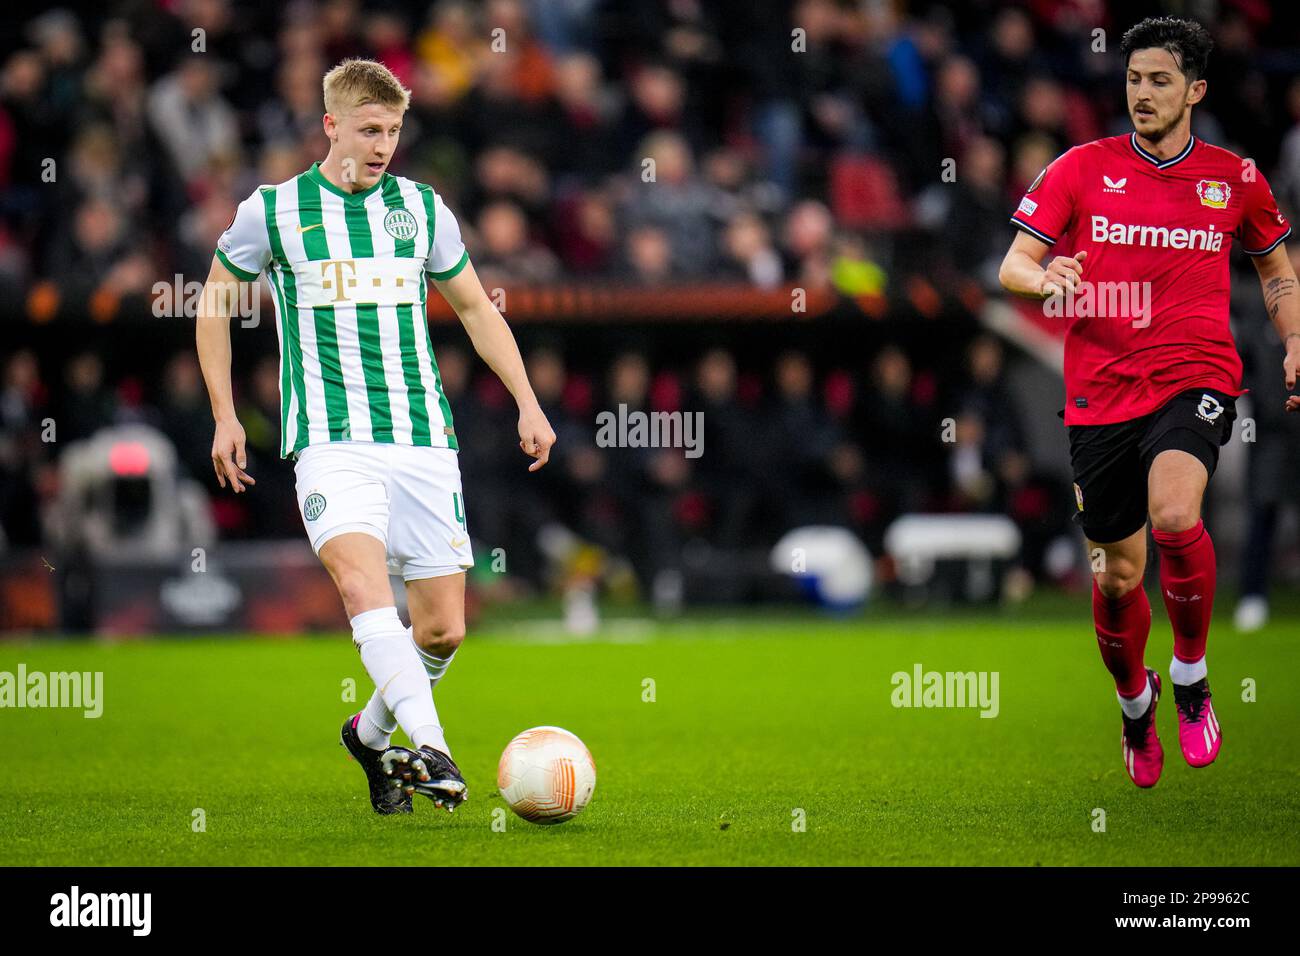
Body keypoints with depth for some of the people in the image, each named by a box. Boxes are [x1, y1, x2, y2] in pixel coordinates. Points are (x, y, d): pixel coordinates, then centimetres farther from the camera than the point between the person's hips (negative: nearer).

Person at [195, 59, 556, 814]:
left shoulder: (422, 209, 9)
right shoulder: (273, 211, 2)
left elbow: (476, 307, 21)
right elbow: (216, 301, 16)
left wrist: (528, 403, 13)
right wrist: (225, 415, 10)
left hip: (424, 440, 4)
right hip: (331, 440, -3)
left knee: (443, 627, 2)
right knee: (364, 583, -28)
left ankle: (373, 732, 29)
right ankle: (430, 748, -40)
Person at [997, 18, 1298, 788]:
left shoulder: (1234, 178, 6)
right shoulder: (1082, 168, 3)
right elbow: (1013, 265, -1)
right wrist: (1044, 279, -24)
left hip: (1195, 378, -1)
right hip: (1101, 394, 2)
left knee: (1174, 515, -31)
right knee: (1117, 577, 8)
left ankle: (1191, 675, -7)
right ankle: (1135, 702, 39)